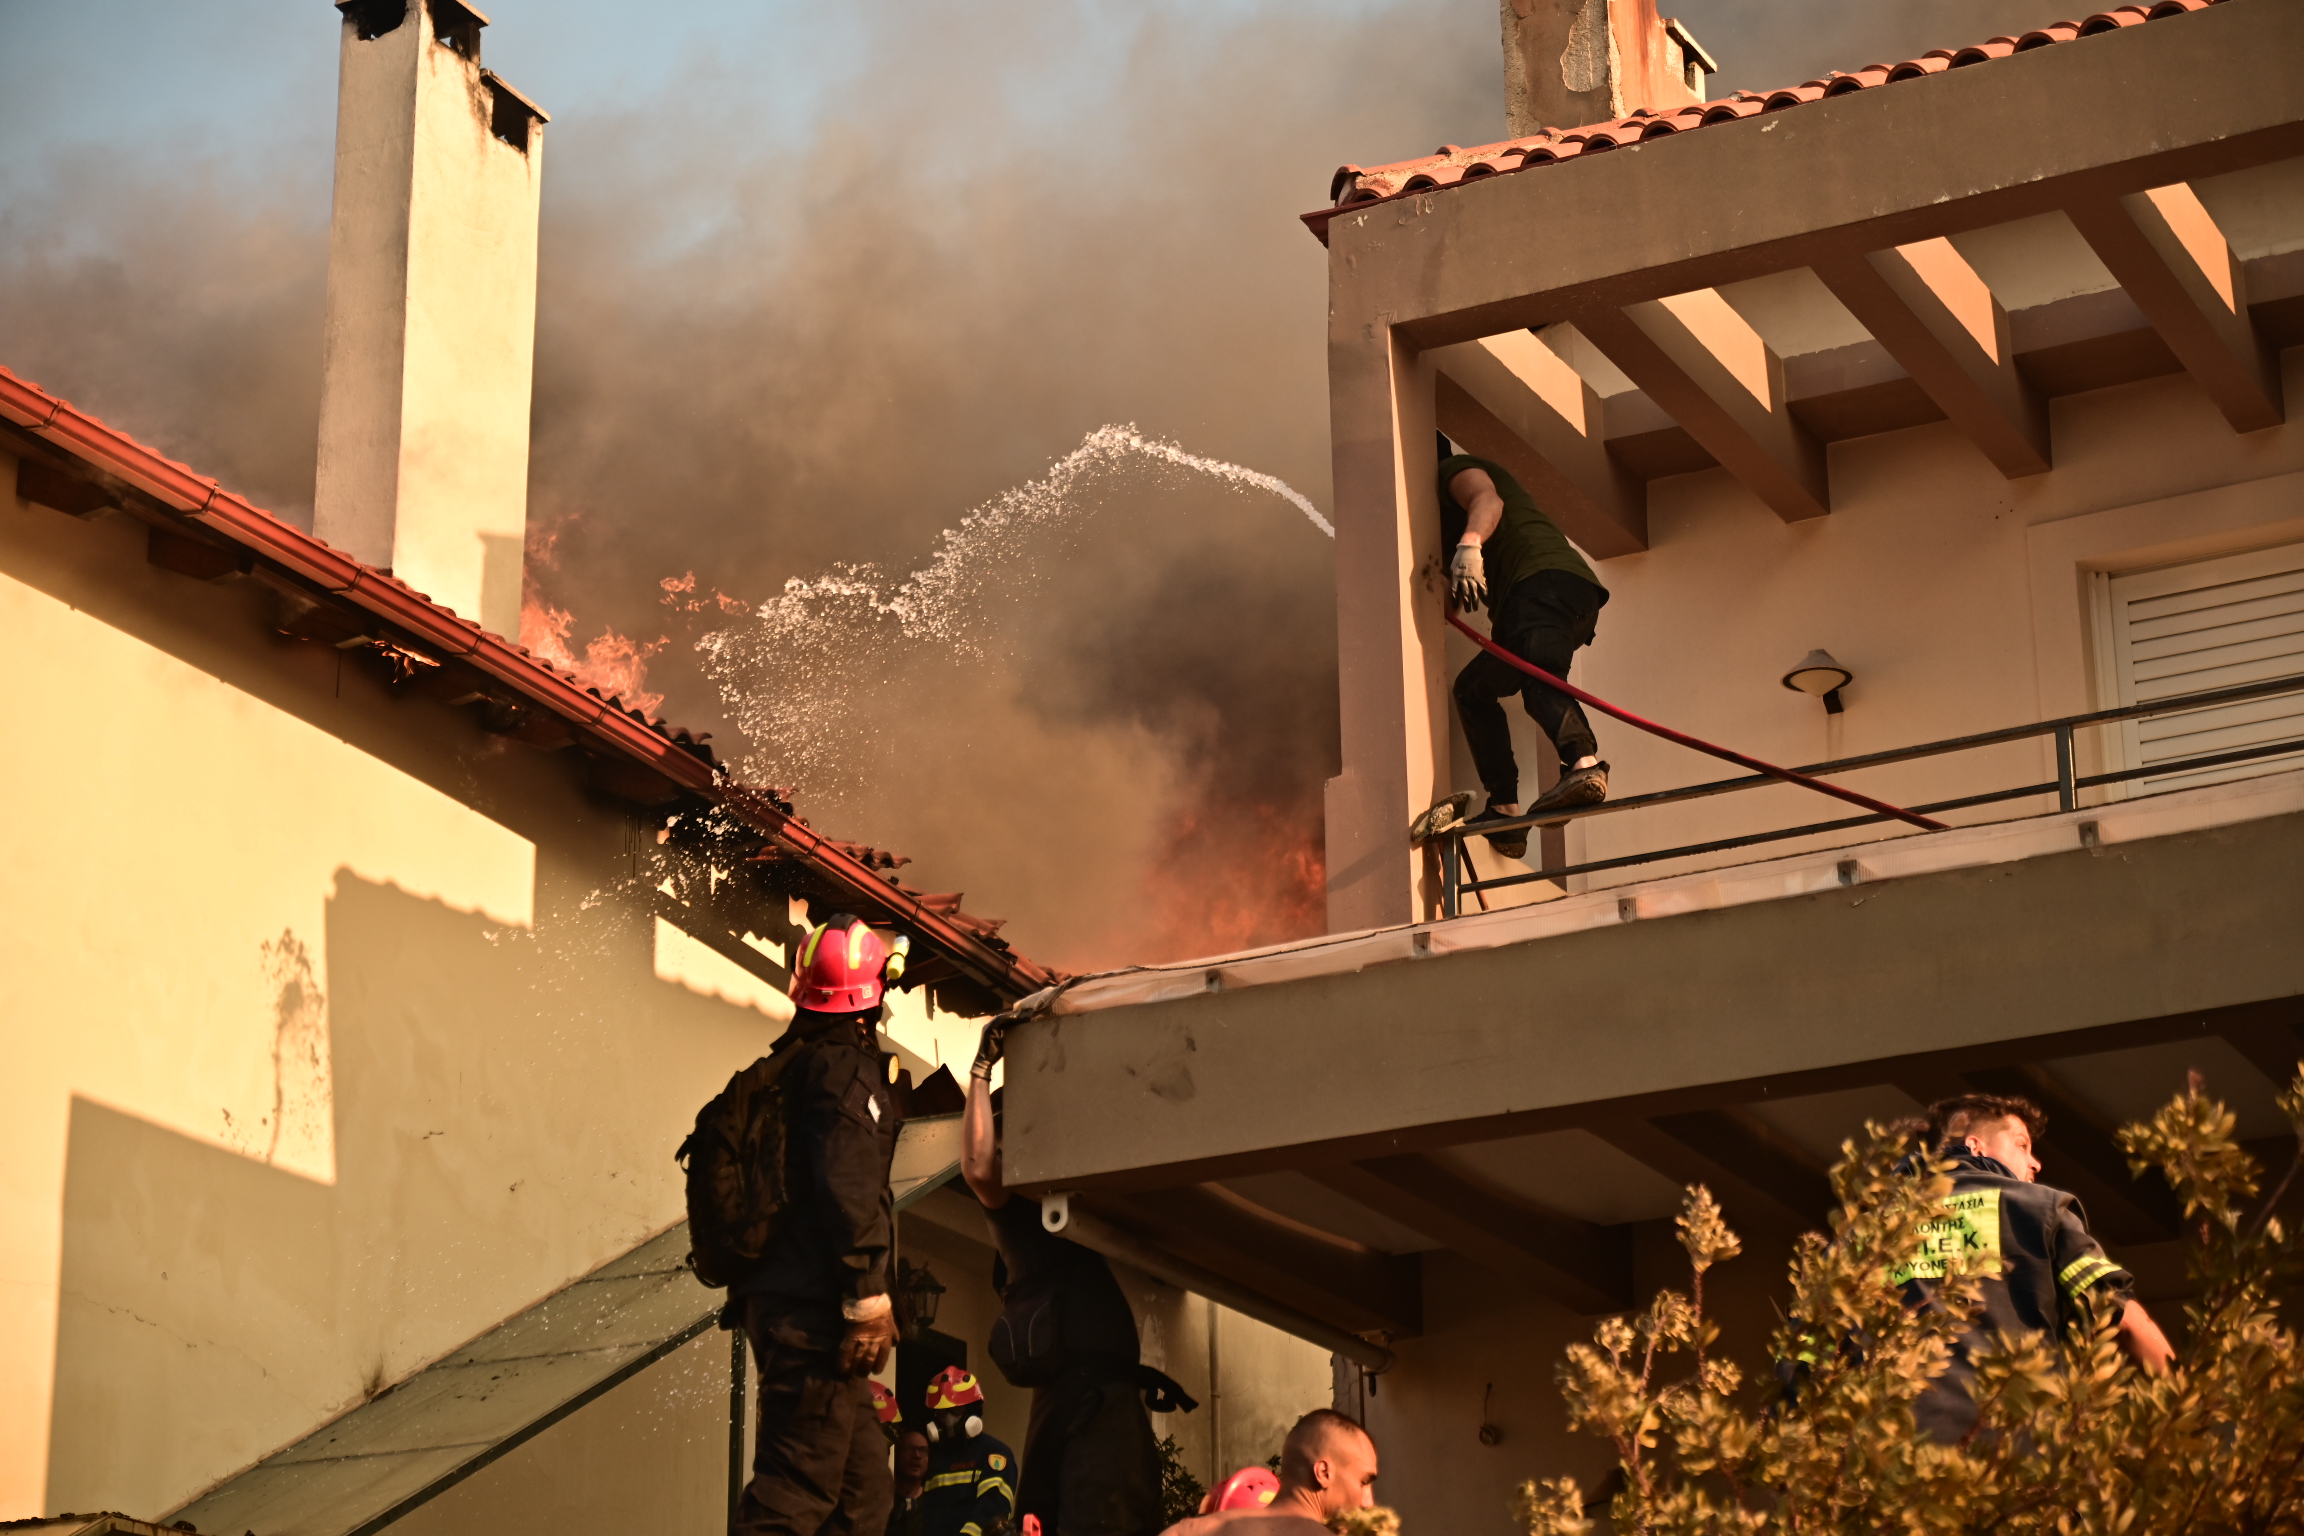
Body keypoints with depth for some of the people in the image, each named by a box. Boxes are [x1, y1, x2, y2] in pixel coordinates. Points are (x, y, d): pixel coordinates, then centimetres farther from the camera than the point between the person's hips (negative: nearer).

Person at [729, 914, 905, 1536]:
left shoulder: (788, 1062, 19)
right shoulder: (844, 1064, -10)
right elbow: (848, 1188, -19)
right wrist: (868, 1295, -18)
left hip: (775, 1295, 10)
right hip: (814, 1304, -10)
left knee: (865, 1484, 11)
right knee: (796, 1486, -11)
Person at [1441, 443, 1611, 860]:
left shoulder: (1455, 470, 14)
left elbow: (1488, 499, -12)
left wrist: (1469, 544, -28)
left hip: (1547, 579, -9)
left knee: (1540, 677, -33)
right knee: (1473, 689, 17)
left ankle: (1584, 763, -60)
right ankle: (1504, 813, 6)